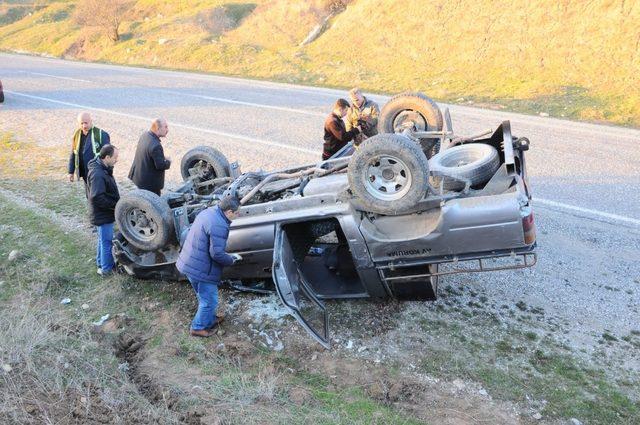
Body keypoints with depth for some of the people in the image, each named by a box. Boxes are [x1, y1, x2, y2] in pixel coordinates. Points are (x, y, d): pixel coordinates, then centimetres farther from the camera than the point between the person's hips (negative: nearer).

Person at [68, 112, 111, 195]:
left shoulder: (101, 135, -12)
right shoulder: (77, 135, 5)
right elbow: (73, 155, 13)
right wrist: (71, 172, 13)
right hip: (85, 174, 5)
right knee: (89, 196, 14)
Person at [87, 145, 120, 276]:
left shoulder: (103, 168, 4)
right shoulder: (98, 174, -29)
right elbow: (97, 198, -31)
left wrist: (117, 203, 6)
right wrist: (115, 205, -21)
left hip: (104, 213, 10)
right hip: (103, 215, -10)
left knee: (103, 240, 24)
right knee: (107, 242, 4)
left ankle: (101, 263, 40)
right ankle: (107, 269, 18)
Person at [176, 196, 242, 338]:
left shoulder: (209, 212, 4)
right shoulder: (219, 226, -26)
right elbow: (217, 254, -27)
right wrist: (232, 259, -6)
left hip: (190, 263, 10)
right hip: (201, 269, -10)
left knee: (204, 297, 27)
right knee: (210, 300, 10)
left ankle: (210, 319, 44)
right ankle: (198, 327, 25)